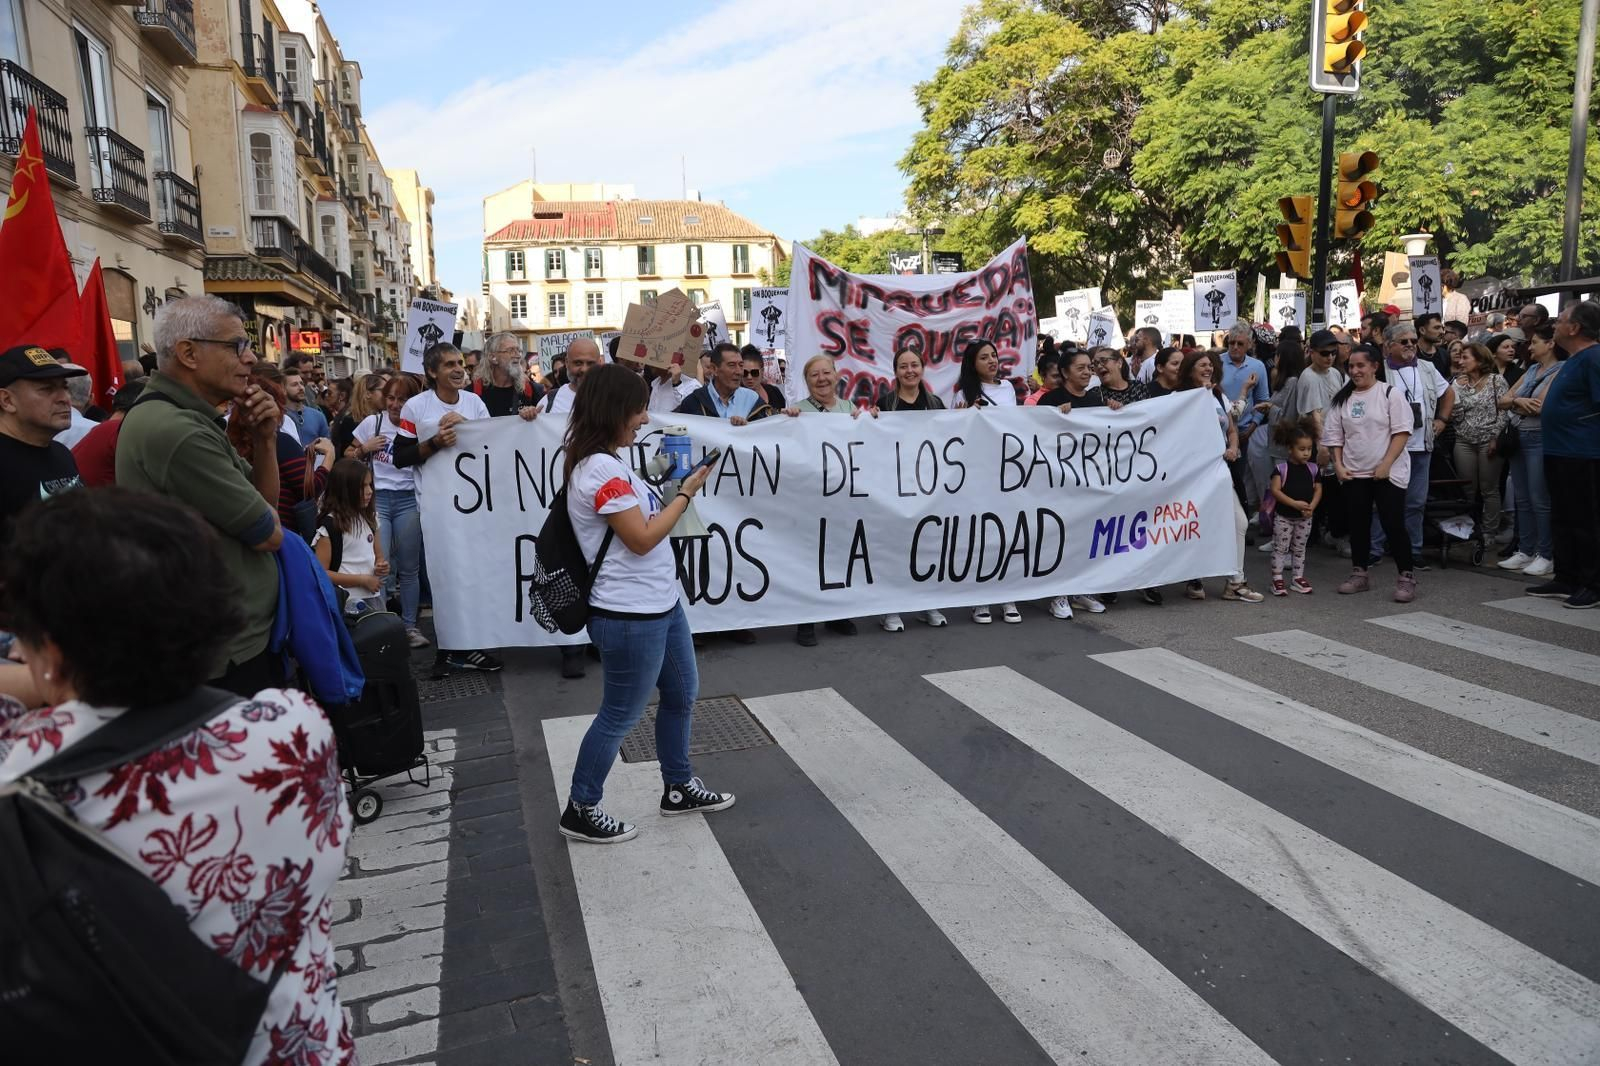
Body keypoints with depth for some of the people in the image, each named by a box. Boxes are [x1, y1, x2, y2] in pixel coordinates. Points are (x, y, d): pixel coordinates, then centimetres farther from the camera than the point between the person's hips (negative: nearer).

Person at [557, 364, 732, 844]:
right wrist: (687, 492, -12)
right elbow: (642, 538, -20)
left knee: (682, 695, 21)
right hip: (630, 617, -10)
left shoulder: (611, 461, 10)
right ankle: (581, 810, 21)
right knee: (621, 715, 4)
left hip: (660, 605, 10)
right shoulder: (601, 469, -22)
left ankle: (679, 788, 37)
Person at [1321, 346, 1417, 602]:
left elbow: (1402, 431, -8)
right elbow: (1334, 436, 13)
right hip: (1353, 474, 4)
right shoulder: (1342, 399, 10)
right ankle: (1359, 574, 20)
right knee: (1358, 525, 10)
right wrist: (1338, 465, 1)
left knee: (1394, 525, -6)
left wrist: (1386, 465, -15)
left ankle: (1406, 578, 2)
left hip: (1387, 473, -4)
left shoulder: (1390, 393, -3)